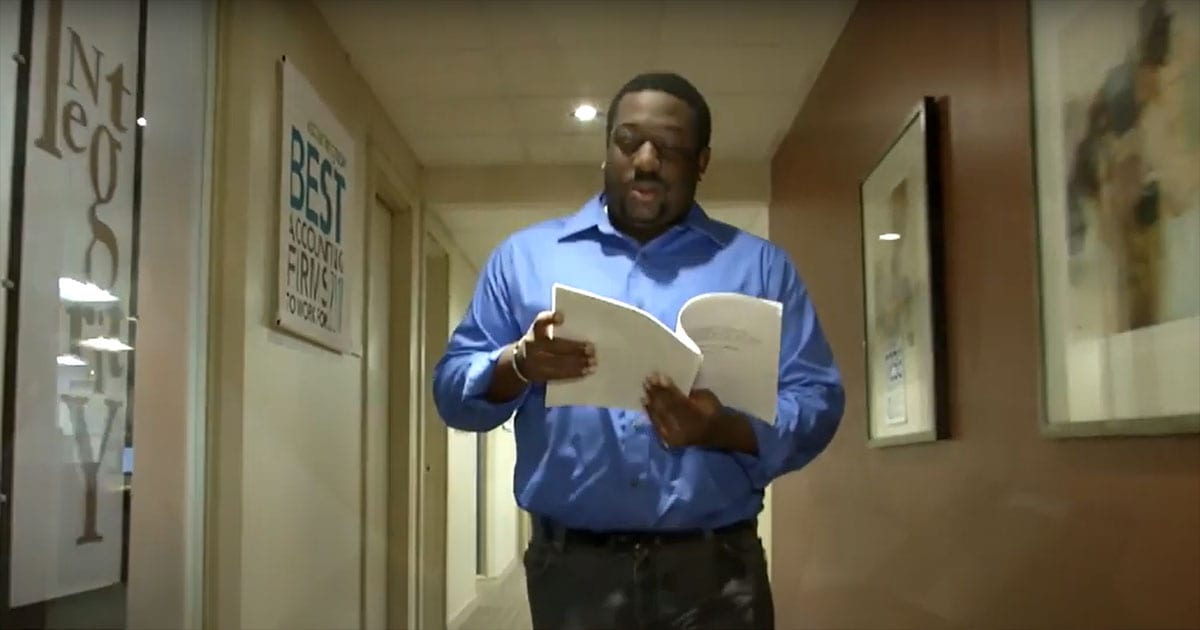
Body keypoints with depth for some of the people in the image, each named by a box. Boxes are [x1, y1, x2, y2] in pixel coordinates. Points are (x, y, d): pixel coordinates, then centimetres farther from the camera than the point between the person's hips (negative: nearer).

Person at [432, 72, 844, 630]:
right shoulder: (526, 255, 9)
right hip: (572, 571, 1)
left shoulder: (759, 264, 8)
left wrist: (723, 431, -17)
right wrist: (521, 364, -15)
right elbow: (453, 390, 6)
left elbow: (818, 401, 1)